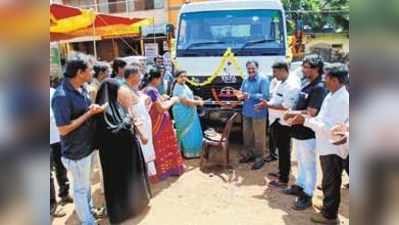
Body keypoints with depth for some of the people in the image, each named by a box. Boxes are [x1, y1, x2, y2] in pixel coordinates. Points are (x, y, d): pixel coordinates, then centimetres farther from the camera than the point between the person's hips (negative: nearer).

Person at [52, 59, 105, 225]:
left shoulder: (81, 89, 1)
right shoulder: (62, 96, -26)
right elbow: (63, 129, -26)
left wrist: (94, 108, -5)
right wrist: (89, 113, -25)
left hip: (86, 145, 8)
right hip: (76, 150, -8)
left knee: (86, 183, 27)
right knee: (80, 187, 11)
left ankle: (90, 209, 47)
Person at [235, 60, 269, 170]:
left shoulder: (263, 80, -11)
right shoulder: (245, 80, 10)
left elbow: (265, 96, -20)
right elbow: (242, 92, 17)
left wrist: (249, 96, -24)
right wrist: (240, 95, -8)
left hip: (258, 113, -7)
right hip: (246, 112, 7)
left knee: (259, 137, 2)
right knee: (247, 135, 18)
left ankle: (260, 158, 14)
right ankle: (249, 154, 33)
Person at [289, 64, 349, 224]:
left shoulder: (342, 100, -24)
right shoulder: (332, 96, 6)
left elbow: (329, 127, -27)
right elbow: (323, 119, 13)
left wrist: (305, 121, -24)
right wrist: (304, 118, 1)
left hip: (333, 148, -9)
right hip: (327, 146, 9)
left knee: (331, 183, 7)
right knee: (329, 181, 22)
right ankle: (328, 208, 39)